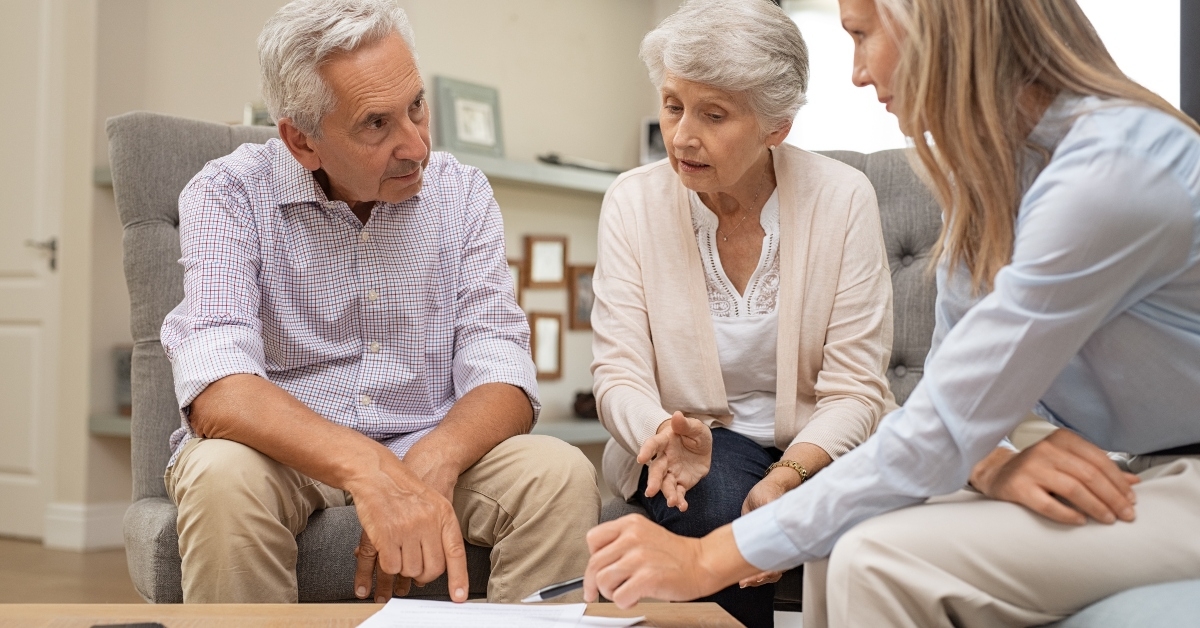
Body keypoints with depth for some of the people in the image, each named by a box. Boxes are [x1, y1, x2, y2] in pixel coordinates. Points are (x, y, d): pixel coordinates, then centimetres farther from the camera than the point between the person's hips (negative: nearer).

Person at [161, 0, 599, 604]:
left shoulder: (461, 193, 1)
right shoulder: (229, 194, -10)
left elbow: (500, 378, -7)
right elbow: (218, 391, -25)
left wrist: (431, 463, -31)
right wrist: (368, 470, -43)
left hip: (427, 456, 2)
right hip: (285, 455, -2)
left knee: (562, 475, -24)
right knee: (223, 477, -34)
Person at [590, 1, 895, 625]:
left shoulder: (843, 197, -10)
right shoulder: (633, 201, -6)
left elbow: (853, 389, -11)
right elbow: (620, 375, -9)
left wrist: (788, 476, -30)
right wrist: (666, 434, -33)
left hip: (818, 444, 0)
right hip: (694, 439, 1)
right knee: (716, 507, -32)